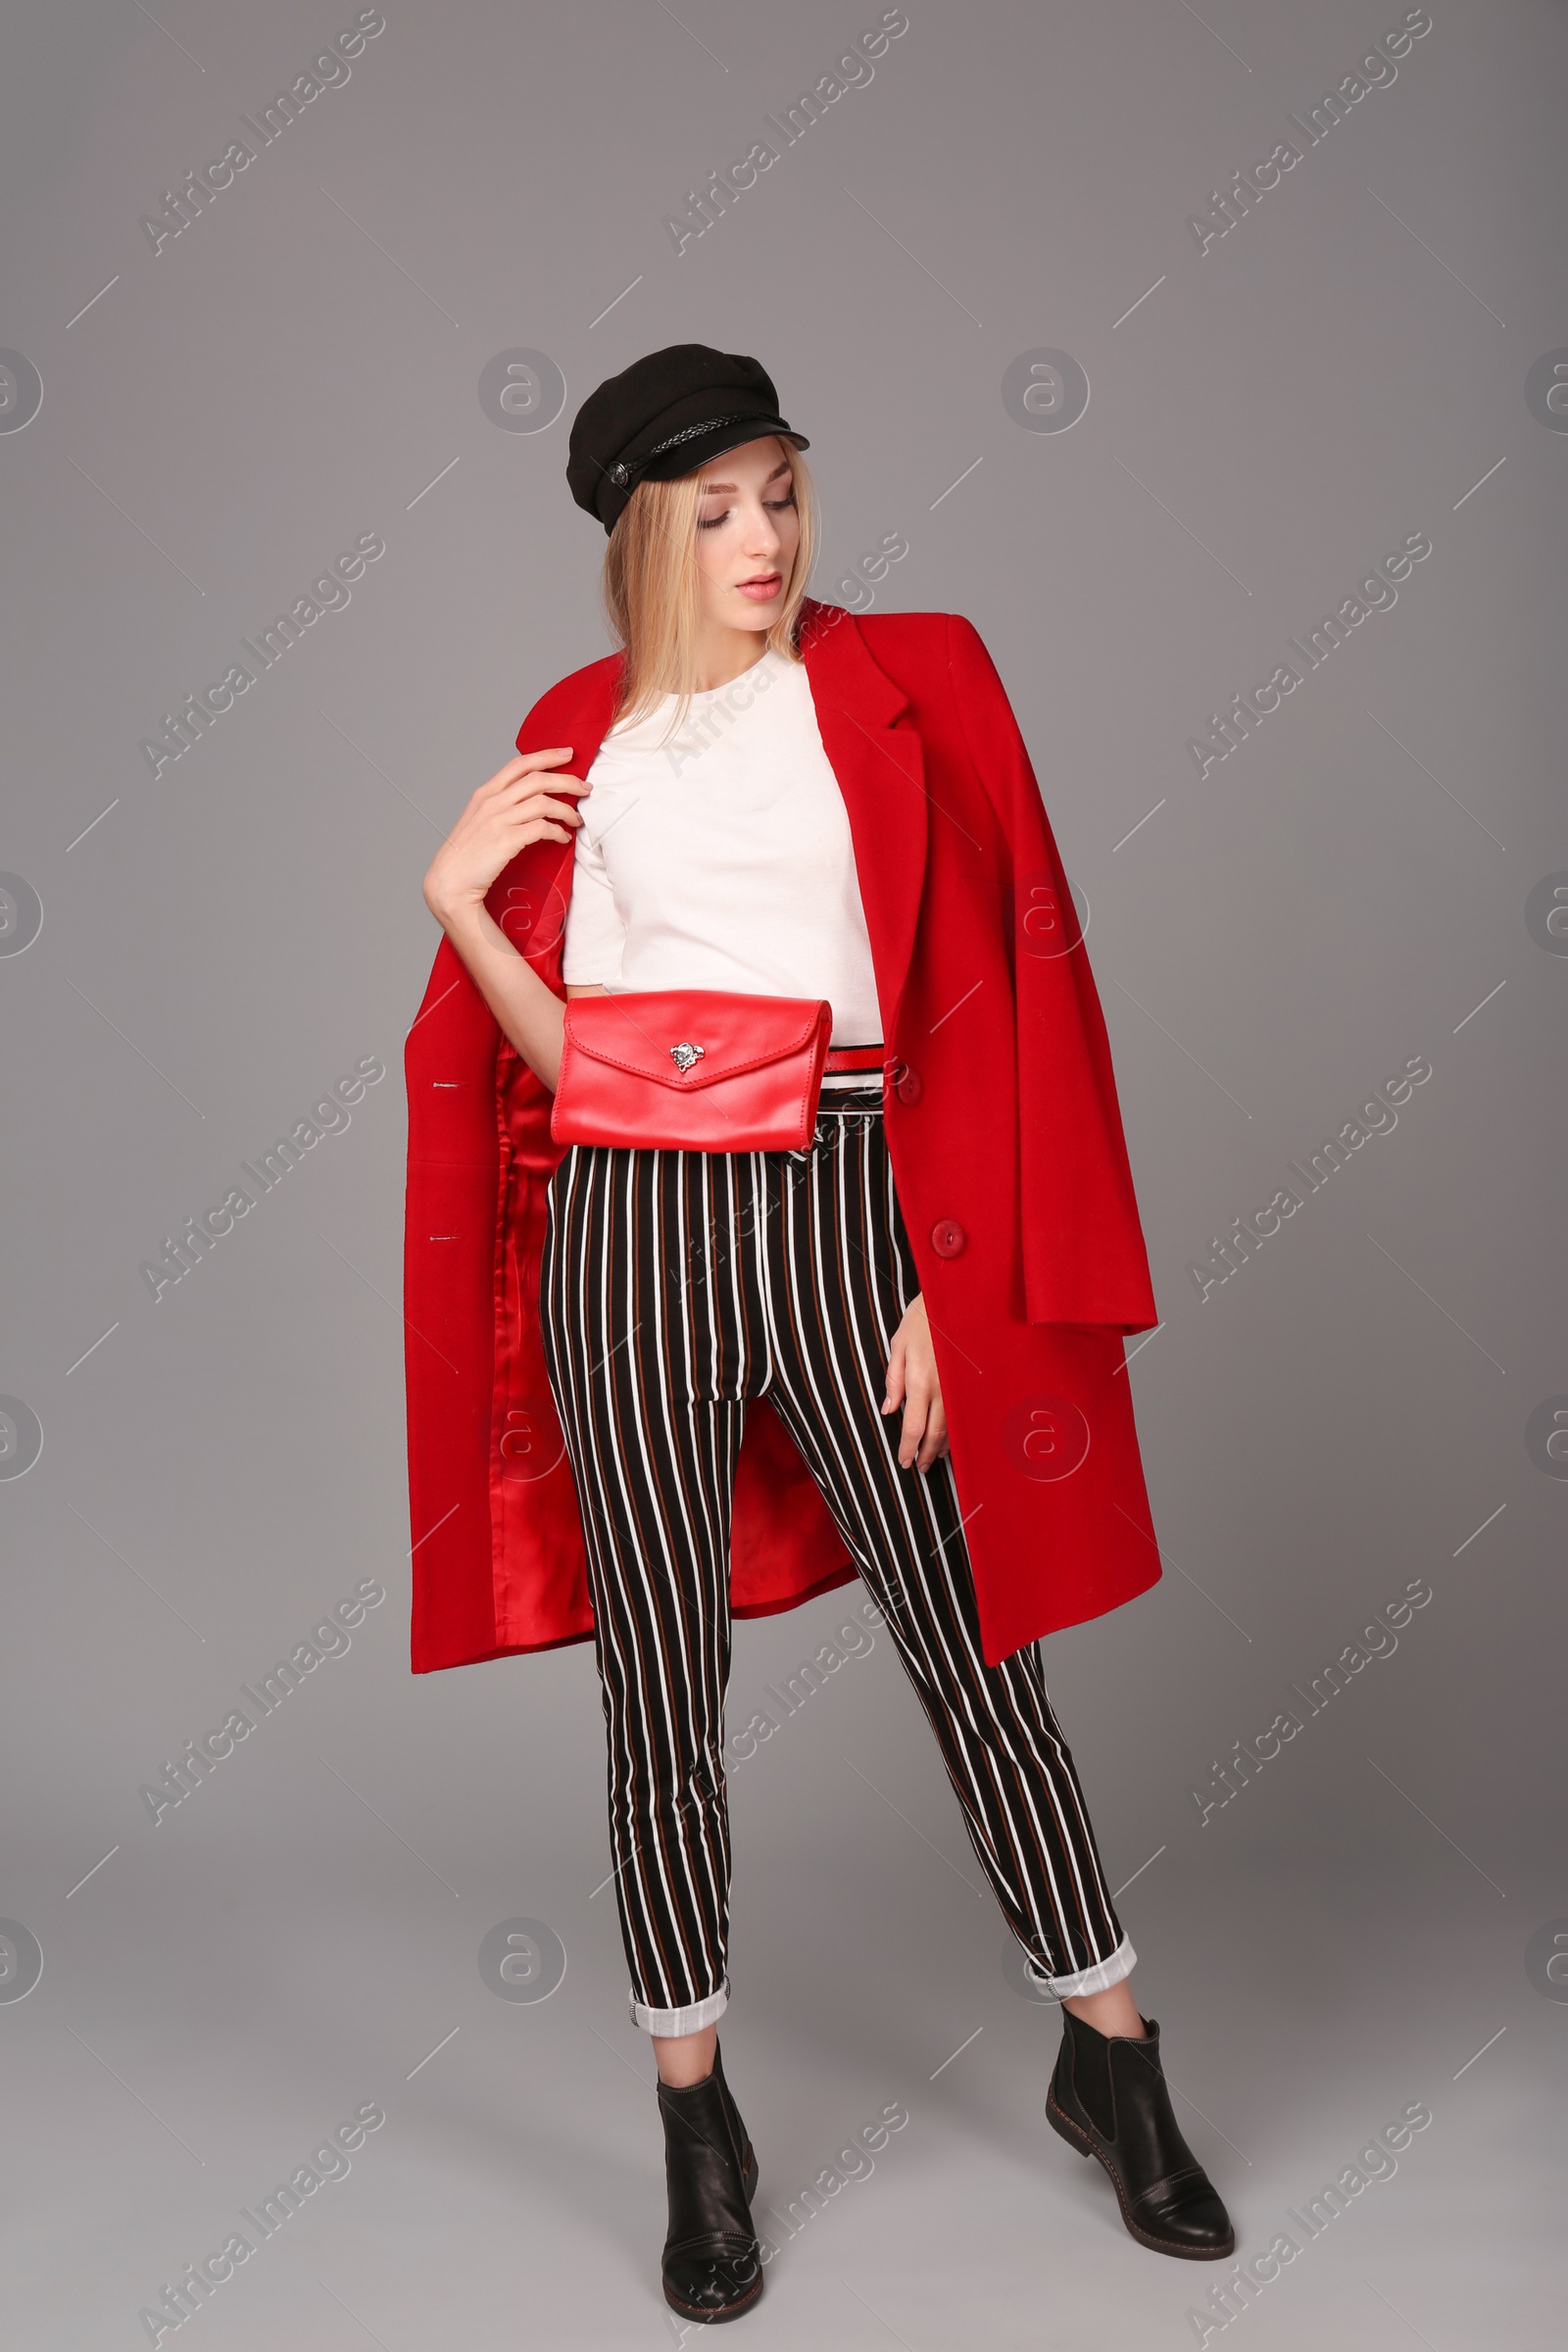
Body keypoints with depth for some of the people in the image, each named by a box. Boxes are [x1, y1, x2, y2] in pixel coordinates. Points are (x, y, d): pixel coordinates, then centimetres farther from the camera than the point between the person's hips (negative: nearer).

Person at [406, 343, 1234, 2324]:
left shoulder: (907, 687, 5)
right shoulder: (576, 737, 12)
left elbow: (991, 1004, -1)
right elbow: (562, 1053, 8)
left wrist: (951, 1282, -7)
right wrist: (456, 899, -7)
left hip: (852, 1215, -2)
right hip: (631, 1233, 2)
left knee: (975, 1655, 7)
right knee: (661, 1692, 8)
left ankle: (1111, 2067, 28)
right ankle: (698, 2130, 27)